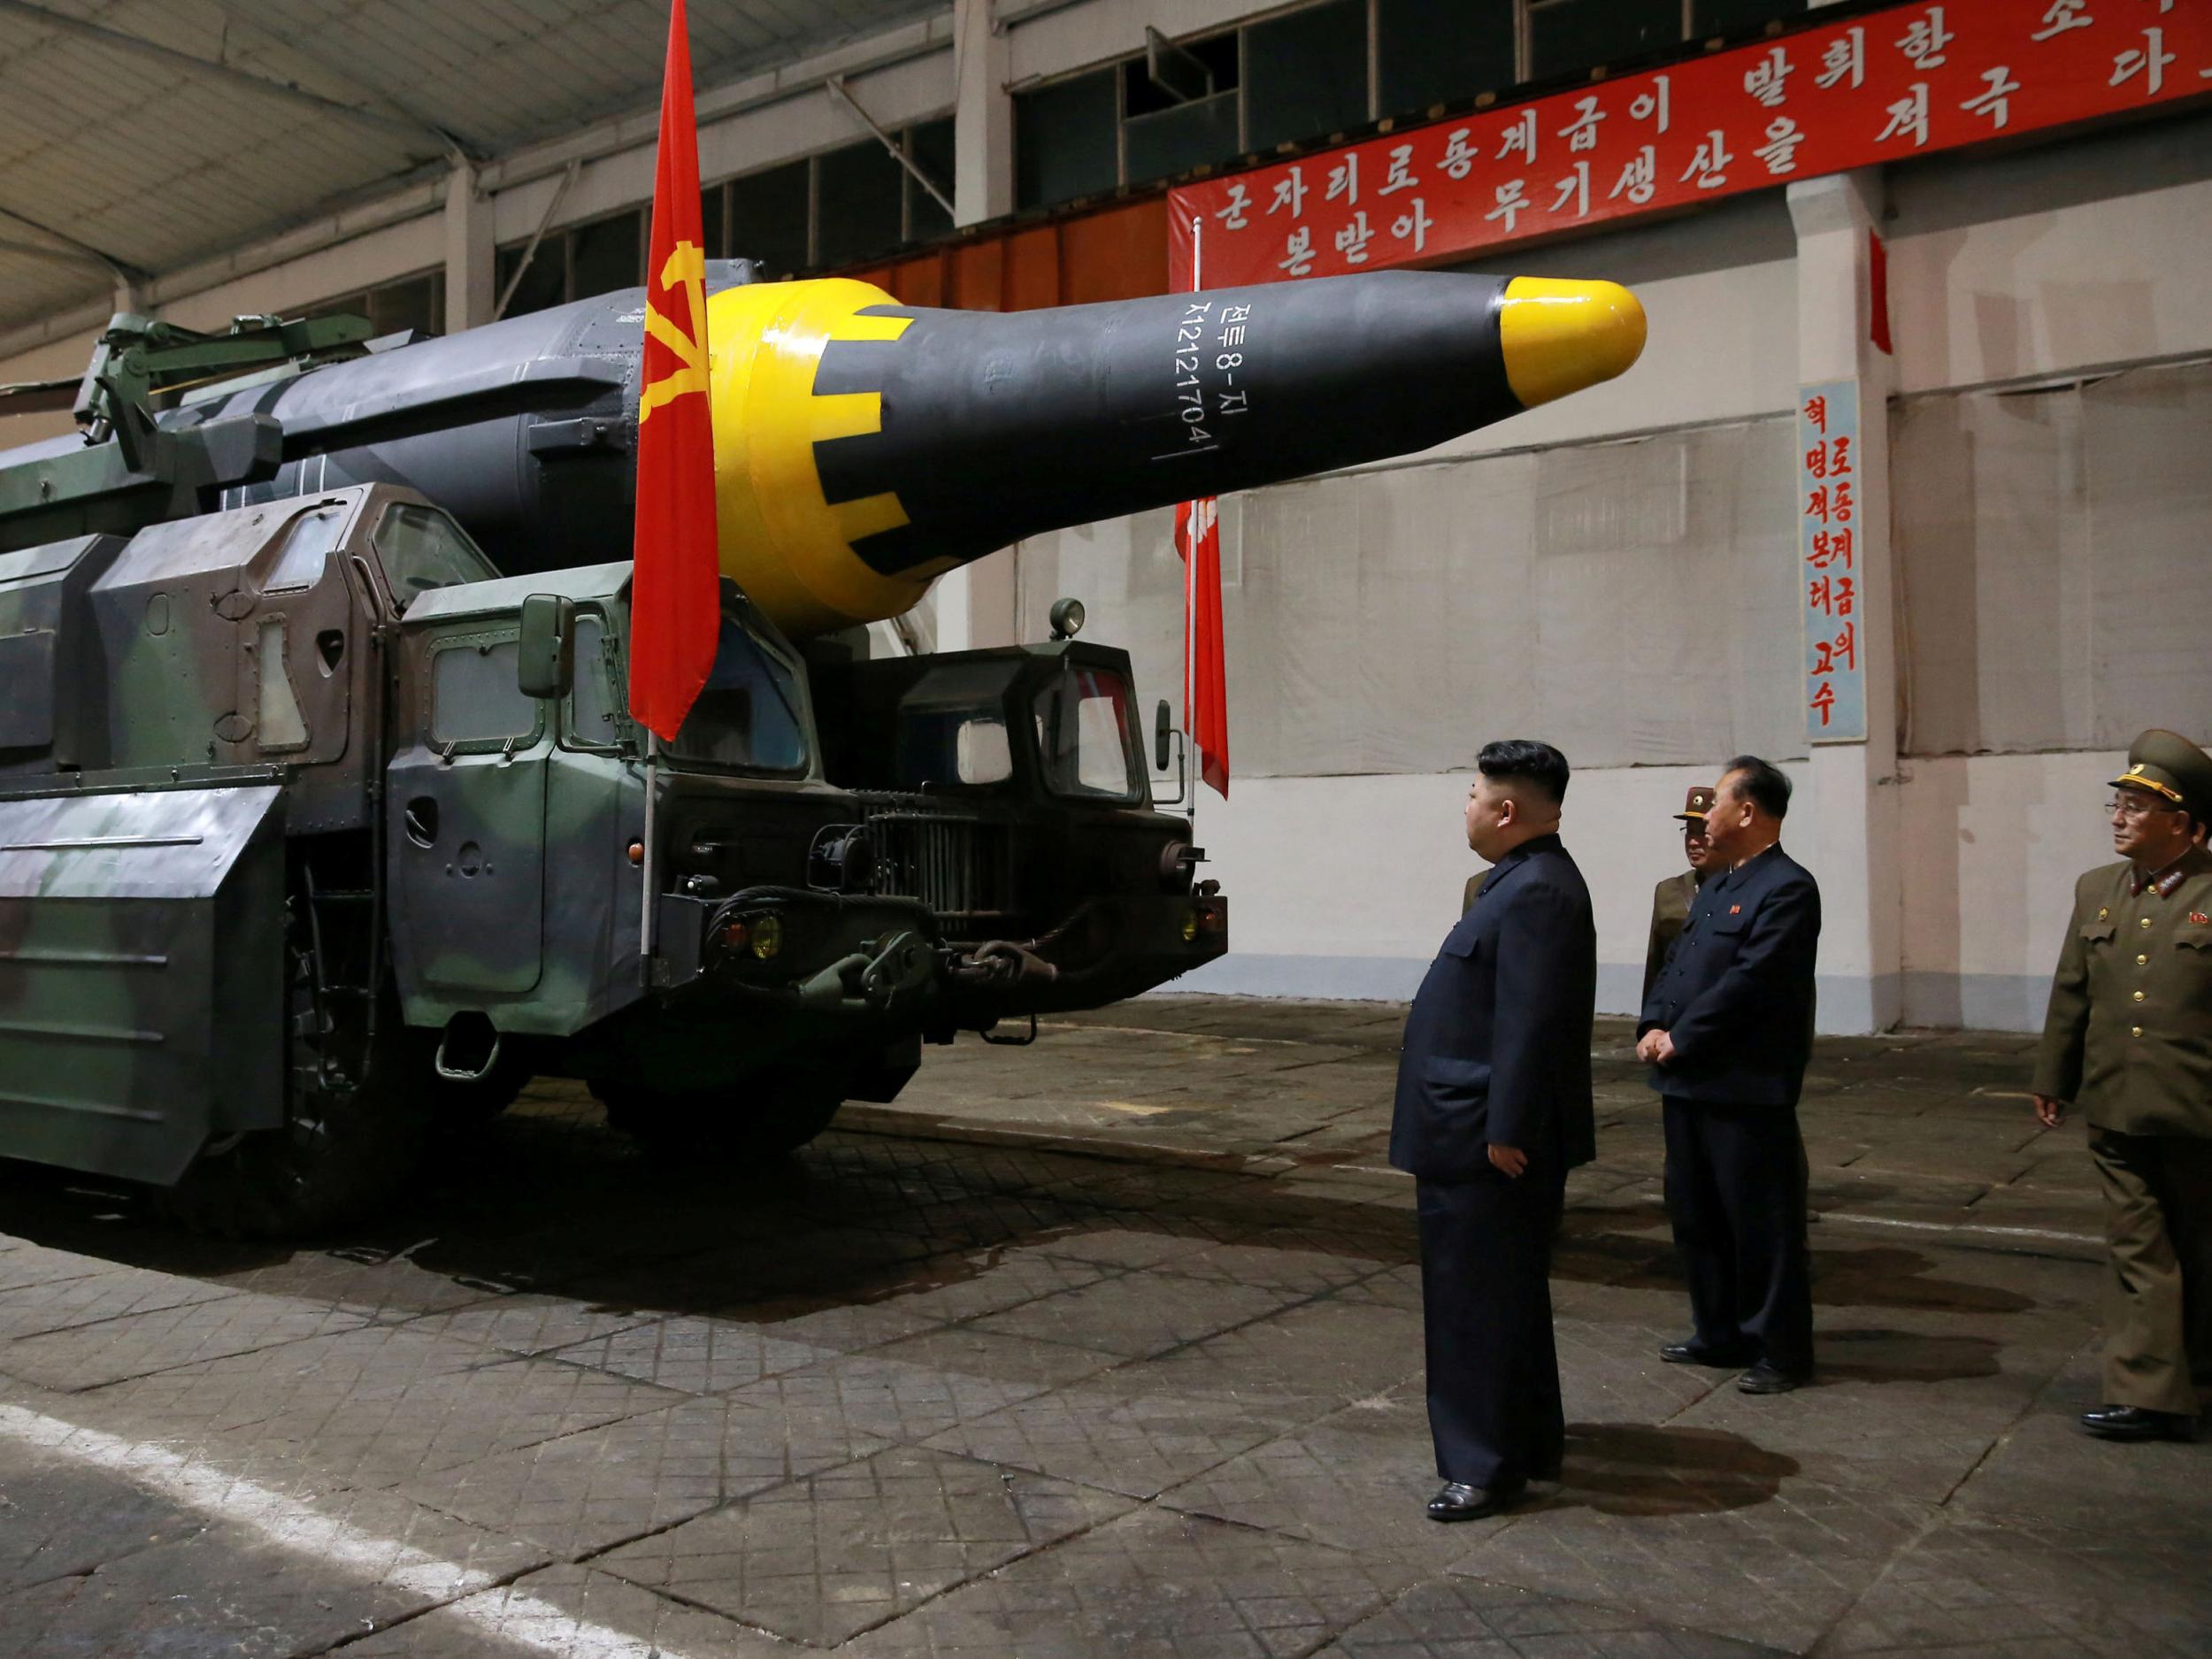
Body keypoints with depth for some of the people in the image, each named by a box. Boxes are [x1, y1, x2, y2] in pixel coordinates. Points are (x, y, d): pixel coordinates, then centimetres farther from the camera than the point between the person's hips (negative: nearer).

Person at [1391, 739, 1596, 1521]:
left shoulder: (1535, 892, -20)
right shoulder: (1525, 882, 13)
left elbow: (1530, 1024, -25)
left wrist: (1506, 1131, -24)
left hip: (1490, 1142, -11)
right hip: (1475, 1135, 11)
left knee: (1482, 1300, -1)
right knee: (1503, 1297, 20)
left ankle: (1490, 1465, 10)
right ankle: (1526, 1443, 34)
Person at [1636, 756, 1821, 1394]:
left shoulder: (1788, 888, -13)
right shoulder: (1715, 887, 17)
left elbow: (1749, 982, -20)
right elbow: (1674, 965, 15)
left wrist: (1680, 1040, -16)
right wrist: (1652, 1029, -1)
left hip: (1747, 1090, -9)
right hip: (1688, 1084, 9)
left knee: (1762, 1223, 2)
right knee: (1695, 1216, 16)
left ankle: (1780, 1350, 15)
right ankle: (1720, 1333, 30)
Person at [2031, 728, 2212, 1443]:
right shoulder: (2096, 890, 7)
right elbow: (2071, 995, 12)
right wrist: (2052, 1078, 14)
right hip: (2117, 1112, 4)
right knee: (2137, 1250, 4)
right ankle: (2150, 1394, 7)